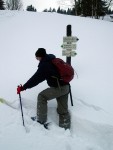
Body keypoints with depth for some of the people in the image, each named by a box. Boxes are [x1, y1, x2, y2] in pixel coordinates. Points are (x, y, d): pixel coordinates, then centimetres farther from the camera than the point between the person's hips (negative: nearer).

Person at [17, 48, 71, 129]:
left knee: (41, 96, 9)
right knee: (63, 109, 14)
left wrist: (23, 87, -12)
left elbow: (36, 78, -15)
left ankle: (41, 119, 14)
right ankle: (65, 127, 19)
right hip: (65, 86, 8)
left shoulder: (44, 65, -11)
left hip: (58, 88, -8)